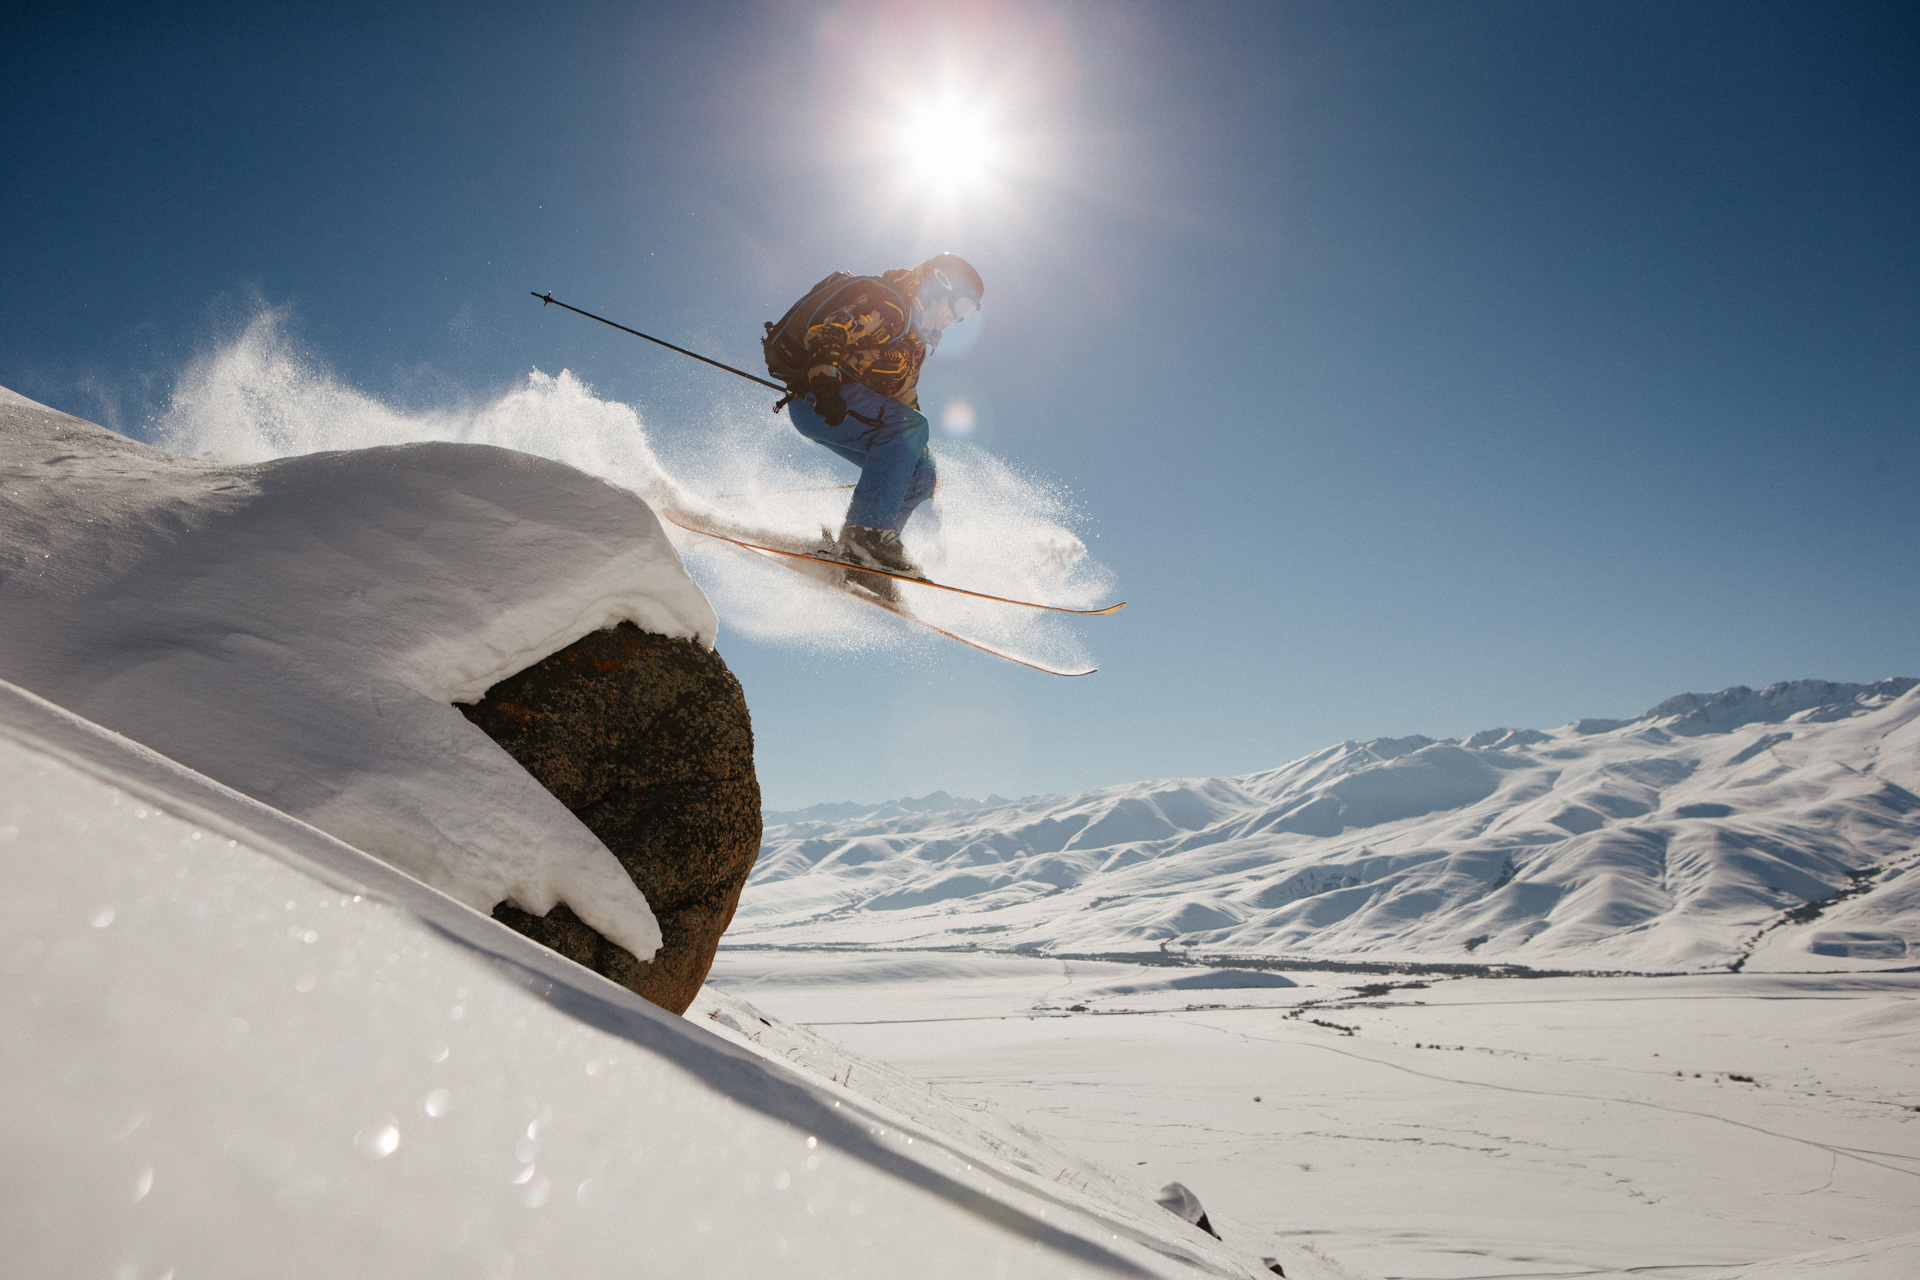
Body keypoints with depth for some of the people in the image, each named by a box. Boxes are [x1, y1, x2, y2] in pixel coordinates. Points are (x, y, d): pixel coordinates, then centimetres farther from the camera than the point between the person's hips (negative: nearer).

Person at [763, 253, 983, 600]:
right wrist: (824, 380, -40)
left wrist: (923, 459, 23)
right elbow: (826, 331, -22)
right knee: (911, 426, -29)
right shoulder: (888, 306, -8)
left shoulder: (915, 341, 23)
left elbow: (903, 397, 29)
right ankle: (866, 530, -35)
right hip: (815, 398, -10)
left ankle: (859, 555, -9)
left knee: (919, 473, -3)